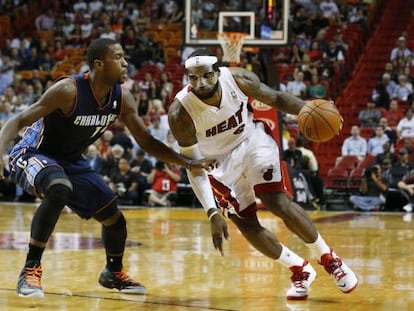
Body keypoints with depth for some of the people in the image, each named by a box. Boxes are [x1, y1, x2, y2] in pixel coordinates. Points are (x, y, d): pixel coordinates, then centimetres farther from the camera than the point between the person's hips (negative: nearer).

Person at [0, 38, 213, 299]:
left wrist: (188, 163, -6)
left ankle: (114, 272, 39)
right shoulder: (68, 91, -29)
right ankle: (31, 269, -29)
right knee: (59, 189, -39)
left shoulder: (122, 99, -9)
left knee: (114, 217, 9)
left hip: (72, 161, 7)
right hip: (34, 155, -7)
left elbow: (147, 142, 2)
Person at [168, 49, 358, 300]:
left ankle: (329, 258, -1)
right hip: (220, 161, 0)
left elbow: (275, 98, -6)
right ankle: (300, 270, 17)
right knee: (247, 225, -3)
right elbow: (194, 168, -25)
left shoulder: (238, 79, -25)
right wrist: (213, 214, -33)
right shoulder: (180, 113, -30)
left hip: (253, 141, 0)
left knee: (277, 201, -18)